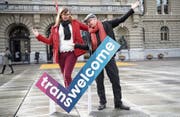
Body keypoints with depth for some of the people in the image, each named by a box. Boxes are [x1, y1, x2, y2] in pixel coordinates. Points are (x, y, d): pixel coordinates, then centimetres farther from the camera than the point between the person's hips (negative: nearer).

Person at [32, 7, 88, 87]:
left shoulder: (75, 23, 9)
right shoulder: (55, 27, 11)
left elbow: (88, 28, 12)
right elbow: (50, 41, 11)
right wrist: (38, 36, 5)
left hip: (72, 53, -3)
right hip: (61, 54, 3)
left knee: (67, 75, -17)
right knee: (65, 76, 10)